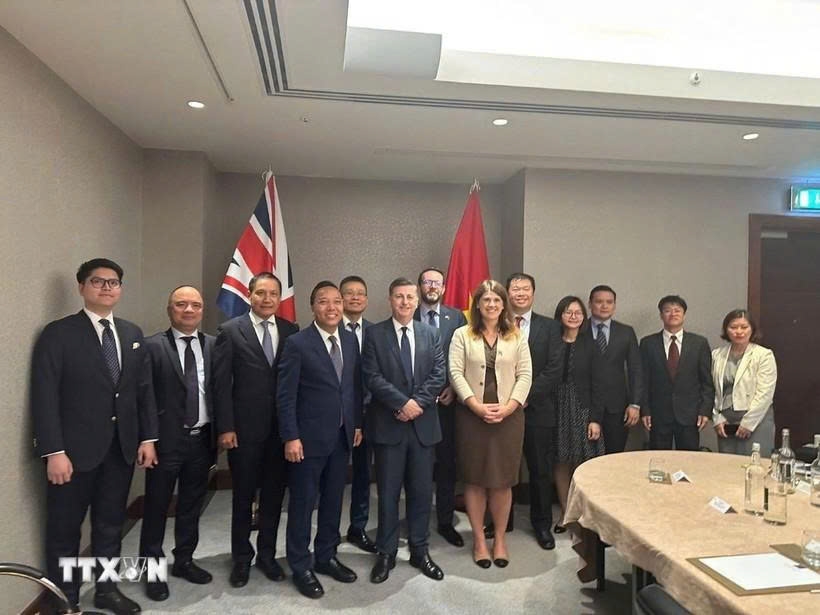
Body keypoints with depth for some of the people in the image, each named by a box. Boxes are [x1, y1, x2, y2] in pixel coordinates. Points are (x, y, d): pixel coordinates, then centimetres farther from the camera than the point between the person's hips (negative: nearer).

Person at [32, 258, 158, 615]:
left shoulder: (133, 334, 8)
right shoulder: (58, 333, -8)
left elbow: (144, 390, 9)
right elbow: (45, 397, -12)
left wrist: (147, 438, 4)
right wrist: (54, 452, -17)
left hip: (122, 448, 5)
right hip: (76, 449, -4)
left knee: (111, 524, 16)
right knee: (65, 529, 11)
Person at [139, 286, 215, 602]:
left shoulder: (212, 345, 3)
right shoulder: (153, 346, -7)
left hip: (202, 439, 4)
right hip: (167, 439, -4)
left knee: (191, 506, 17)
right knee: (156, 508, 10)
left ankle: (184, 561, 35)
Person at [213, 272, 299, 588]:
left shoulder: (291, 331, 3)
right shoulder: (230, 331, -3)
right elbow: (221, 384, -5)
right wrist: (225, 427, -10)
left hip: (282, 428, 2)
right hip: (244, 428, -2)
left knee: (273, 494, 13)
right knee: (243, 496, 12)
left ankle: (267, 553, 31)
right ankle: (242, 557, 30)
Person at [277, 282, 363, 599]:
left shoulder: (350, 340, 6)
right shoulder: (297, 343, -11)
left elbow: (356, 386, 10)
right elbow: (285, 395, -12)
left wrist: (357, 424, 8)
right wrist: (291, 437, -16)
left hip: (342, 436, 5)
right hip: (309, 438, -5)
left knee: (333, 500, 16)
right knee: (303, 503, 8)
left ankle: (326, 557, 34)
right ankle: (300, 567, 24)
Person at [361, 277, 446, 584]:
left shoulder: (430, 333, 8)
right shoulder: (375, 334, -1)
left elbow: (438, 375, 0)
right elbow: (372, 377, -9)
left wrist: (418, 403, -13)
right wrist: (403, 403, -18)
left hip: (423, 423, 3)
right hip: (388, 424, -2)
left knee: (421, 491, 11)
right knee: (388, 492, 8)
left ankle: (420, 551, 26)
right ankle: (386, 553, 22)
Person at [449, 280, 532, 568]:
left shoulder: (517, 336, 6)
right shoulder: (462, 335, 2)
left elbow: (525, 375, 1)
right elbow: (456, 373, -5)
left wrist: (508, 407, -11)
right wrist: (477, 406, -14)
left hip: (508, 416, 1)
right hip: (472, 415, -1)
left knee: (503, 479, 7)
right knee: (474, 479, 6)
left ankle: (500, 539, 22)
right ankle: (479, 539, 19)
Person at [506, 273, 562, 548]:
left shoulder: (549, 327, 3)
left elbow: (554, 369, -4)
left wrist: (527, 396, -12)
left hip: (537, 409, 0)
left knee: (540, 470, 9)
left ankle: (542, 524, 26)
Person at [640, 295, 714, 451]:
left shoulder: (699, 343, 4)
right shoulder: (648, 343, 3)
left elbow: (707, 381, 5)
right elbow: (644, 381, 3)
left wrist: (705, 410, -3)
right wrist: (644, 410, -2)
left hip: (689, 414, 0)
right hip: (658, 415, 0)